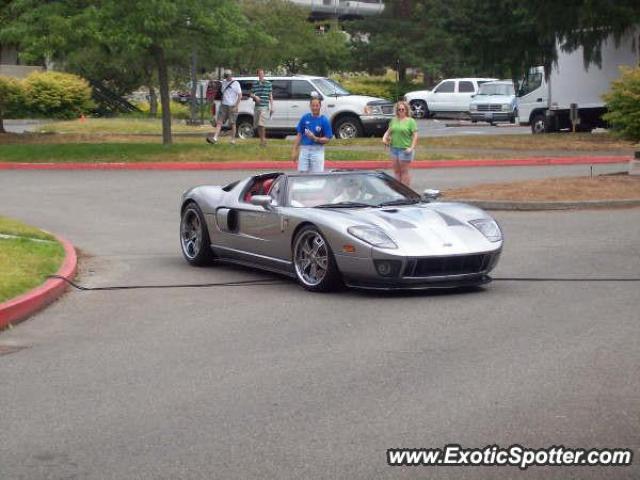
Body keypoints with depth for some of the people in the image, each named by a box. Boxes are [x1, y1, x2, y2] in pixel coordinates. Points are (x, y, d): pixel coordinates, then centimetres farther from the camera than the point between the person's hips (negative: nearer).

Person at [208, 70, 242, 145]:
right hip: (224, 105, 5)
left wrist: (236, 106, -14)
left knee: (232, 124, 0)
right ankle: (215, 138, -15)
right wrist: (221, 103, 12)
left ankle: (233, 140, 10)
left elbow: (240, 96, -8)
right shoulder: (223, 82, 12)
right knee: (219, 122, -6)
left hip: (232, 106, -5)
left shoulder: (236, 83, -5)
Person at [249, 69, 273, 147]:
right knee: (257, 125, 7)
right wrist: (255, 96, -9)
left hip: (265, 107, -5)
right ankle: (262, 140, 19)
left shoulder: (268, 83, 3)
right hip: (257, 107, 5)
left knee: (261, 124, -18)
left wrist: (272, 107, 1)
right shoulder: (255, 84, 12)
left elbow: (270, 96, 4)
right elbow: (251, 94, 14)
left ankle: (263, 139, -7)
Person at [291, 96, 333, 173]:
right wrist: (294, 150, 4)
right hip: (304, 149, 2)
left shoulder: (324, 120, -3)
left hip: (317, 150, -2)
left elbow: (327, 139, -5)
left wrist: (315, 138, -21)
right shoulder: (305, 118, 5)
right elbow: (299, 135, 9)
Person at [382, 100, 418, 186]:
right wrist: (384, 137, -3)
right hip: (394, 148, 6)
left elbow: (415, 135, -8)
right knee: (396, 170, 12)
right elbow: (389, 131, 18)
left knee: (404, 171, 0)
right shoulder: (394, 120, 11)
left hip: (405, 149, -6)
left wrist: (412, 148, -17)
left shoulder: (410, 121, -5)